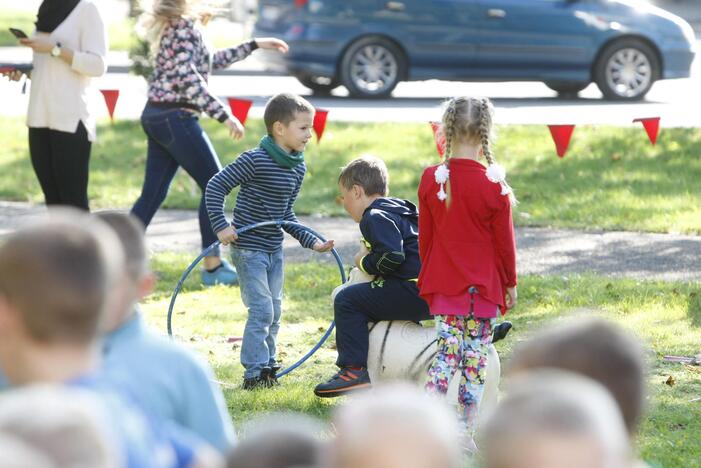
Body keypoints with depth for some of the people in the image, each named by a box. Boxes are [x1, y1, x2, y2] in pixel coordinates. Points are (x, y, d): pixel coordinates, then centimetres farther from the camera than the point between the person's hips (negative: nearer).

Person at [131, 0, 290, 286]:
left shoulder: (175, 24, 16)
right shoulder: (184, 26, -13)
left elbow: (209, 61, 28)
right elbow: (188, 79, -22)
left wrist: (254, 45, 30)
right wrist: (224, 116, -22)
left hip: (155, 116, 9)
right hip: (176, 117, -9)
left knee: (153, 194, 9)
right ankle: (212, 267, 3)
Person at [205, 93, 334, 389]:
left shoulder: (298, 168, 6)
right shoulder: (255, 161, -19)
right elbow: (215, 188, -16)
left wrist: (311, 242, 8)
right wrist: (221, 226, -24)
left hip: (274, 249, 8)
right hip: (248, 248, -8)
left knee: (274, 311, 13)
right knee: (261, 310, -10)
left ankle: (267, 366, 25)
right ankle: (254, 373, -3)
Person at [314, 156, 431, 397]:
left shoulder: (375, 217, -7)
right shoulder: (401, 208, 25)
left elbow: (392, 256, -21)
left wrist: (365, 262, -3)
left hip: (415, 292, -10)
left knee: (347, 299, -5)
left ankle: (355, 370, -9)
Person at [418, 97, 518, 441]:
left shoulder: (431, 180, -3)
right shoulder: (494, 188, -13)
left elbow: (424, 236, 6)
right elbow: (505, 242, -4)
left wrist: (428, 274, 19)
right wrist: (511, 284, 9)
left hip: (443, 284, 3)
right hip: (484, 285, -3)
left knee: (447, 350, 5)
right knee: (475, 358, 5)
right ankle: (467, 434, 9)